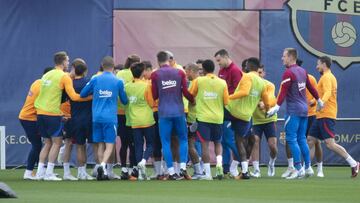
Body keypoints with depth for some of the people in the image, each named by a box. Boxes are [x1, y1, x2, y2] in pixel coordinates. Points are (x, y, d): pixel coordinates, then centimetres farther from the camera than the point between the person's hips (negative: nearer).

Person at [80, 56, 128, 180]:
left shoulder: (95, 80, 3)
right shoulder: (118, 82, 1)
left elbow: (82, 94, 11)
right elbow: (124, 100, 11)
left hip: (97, 117, 2)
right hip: (110, 118, -2)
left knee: (100, 145, 10)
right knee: (109, 145, -2)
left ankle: (103, 172, 7)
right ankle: (103, 165, -25)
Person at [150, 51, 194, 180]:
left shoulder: (155, 75, -1)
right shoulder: (179, 73, 2)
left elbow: (154, 95, -1)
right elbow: (185, 92, -1)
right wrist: (193, 101, 17)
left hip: (164, 113, -1)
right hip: (179, 111, 1)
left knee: (166, 142, 4)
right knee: (183, 139, 14)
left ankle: (171, 172, -1)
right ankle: (183, 168, 0)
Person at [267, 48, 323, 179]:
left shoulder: (288, 73, -12)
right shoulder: (302, 71, 12)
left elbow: (283, 91, -22)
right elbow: (310, 87, 22)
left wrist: (277, 107, -28)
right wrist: (318, 100, 35)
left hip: (293, 110, -8)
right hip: (304, 109, 8)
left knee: (292, 139, -6)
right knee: (302, 139, 13)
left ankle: (298, 169, -9)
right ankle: (308, 167, 13)